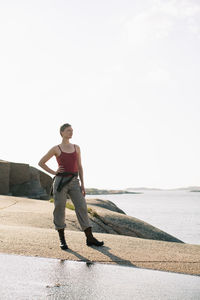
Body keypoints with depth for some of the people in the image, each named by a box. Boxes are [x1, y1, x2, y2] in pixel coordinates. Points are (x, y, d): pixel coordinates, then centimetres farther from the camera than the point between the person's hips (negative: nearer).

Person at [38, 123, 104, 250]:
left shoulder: (76, 148, 12)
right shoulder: (56, 149, 2)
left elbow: (79, 167, 13)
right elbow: (41, 163, 8)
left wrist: (82, 184, 7)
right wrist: (54, 172, -1)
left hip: (74, 182, 3)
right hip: (61, 181, -3)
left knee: (82, 207, -4)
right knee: (60, 209, 1)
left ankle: (90, 238, -2)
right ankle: (62, 239, 13)